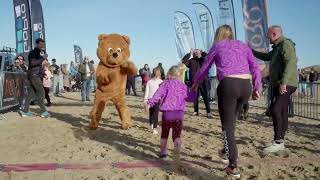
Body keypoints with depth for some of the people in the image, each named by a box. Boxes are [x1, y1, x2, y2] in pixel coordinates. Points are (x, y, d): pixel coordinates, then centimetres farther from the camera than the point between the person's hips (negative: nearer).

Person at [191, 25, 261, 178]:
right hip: (246, 85, 4)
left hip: (228, 84, -4)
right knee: (231, 118, 26)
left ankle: (233, 167, 3)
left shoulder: (217, 46, 14)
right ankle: (226, 152, 38)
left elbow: (204, 69, 20)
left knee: (228, 125, 4)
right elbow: (255, 68, 12)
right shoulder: (243, 46, 22)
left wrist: (195, 85, 34)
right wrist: (256, 88, 13)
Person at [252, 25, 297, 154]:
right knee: (281, 113, 9)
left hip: (286, 85, -10)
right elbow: (266, 57, 39)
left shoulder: (286, 44, -10)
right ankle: (280, 142, 14)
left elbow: (291, 62, -22)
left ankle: (278, 142, -13)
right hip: (278, 85, 10)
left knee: (275, 110, -17)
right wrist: (251, 51, 35)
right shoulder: (277, 47, 21)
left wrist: (283, 82, -28)